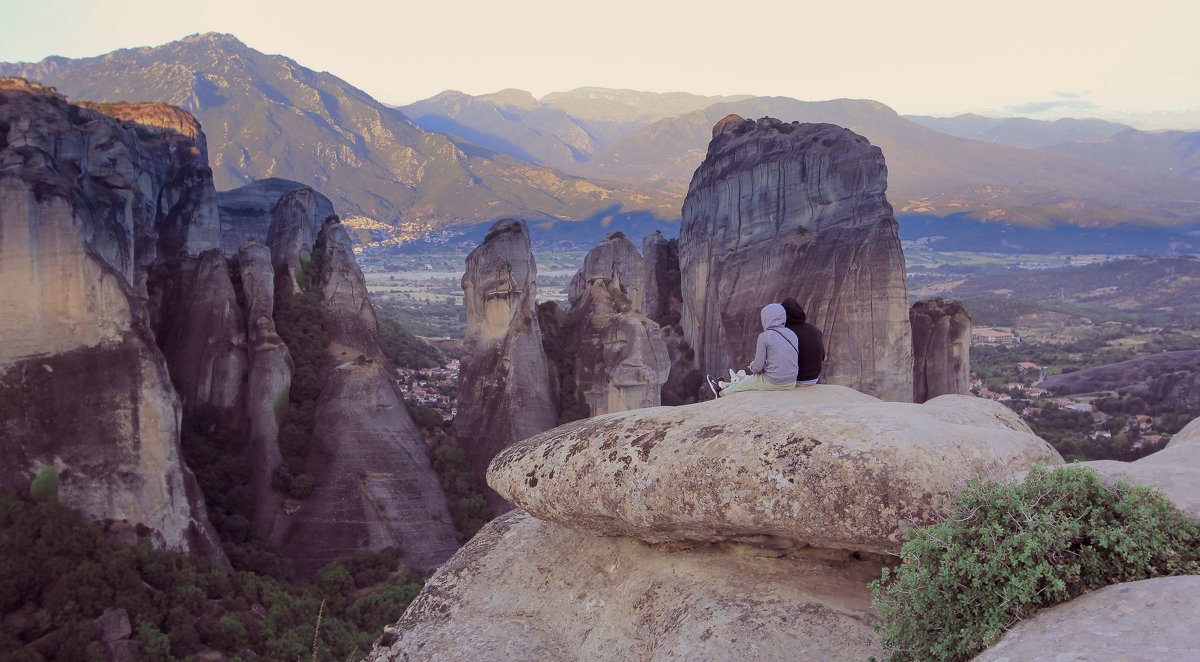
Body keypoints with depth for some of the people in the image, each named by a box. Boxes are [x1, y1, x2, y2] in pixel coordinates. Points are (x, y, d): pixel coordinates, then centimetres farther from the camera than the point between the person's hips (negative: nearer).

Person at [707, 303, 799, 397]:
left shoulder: (764, 337, -12)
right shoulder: (793, 335, 7)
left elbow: (757, 367, -10)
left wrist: (752, 365, 13)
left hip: (771, 384, -6)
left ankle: (721, 393, 52)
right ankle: (723, 385, 51)